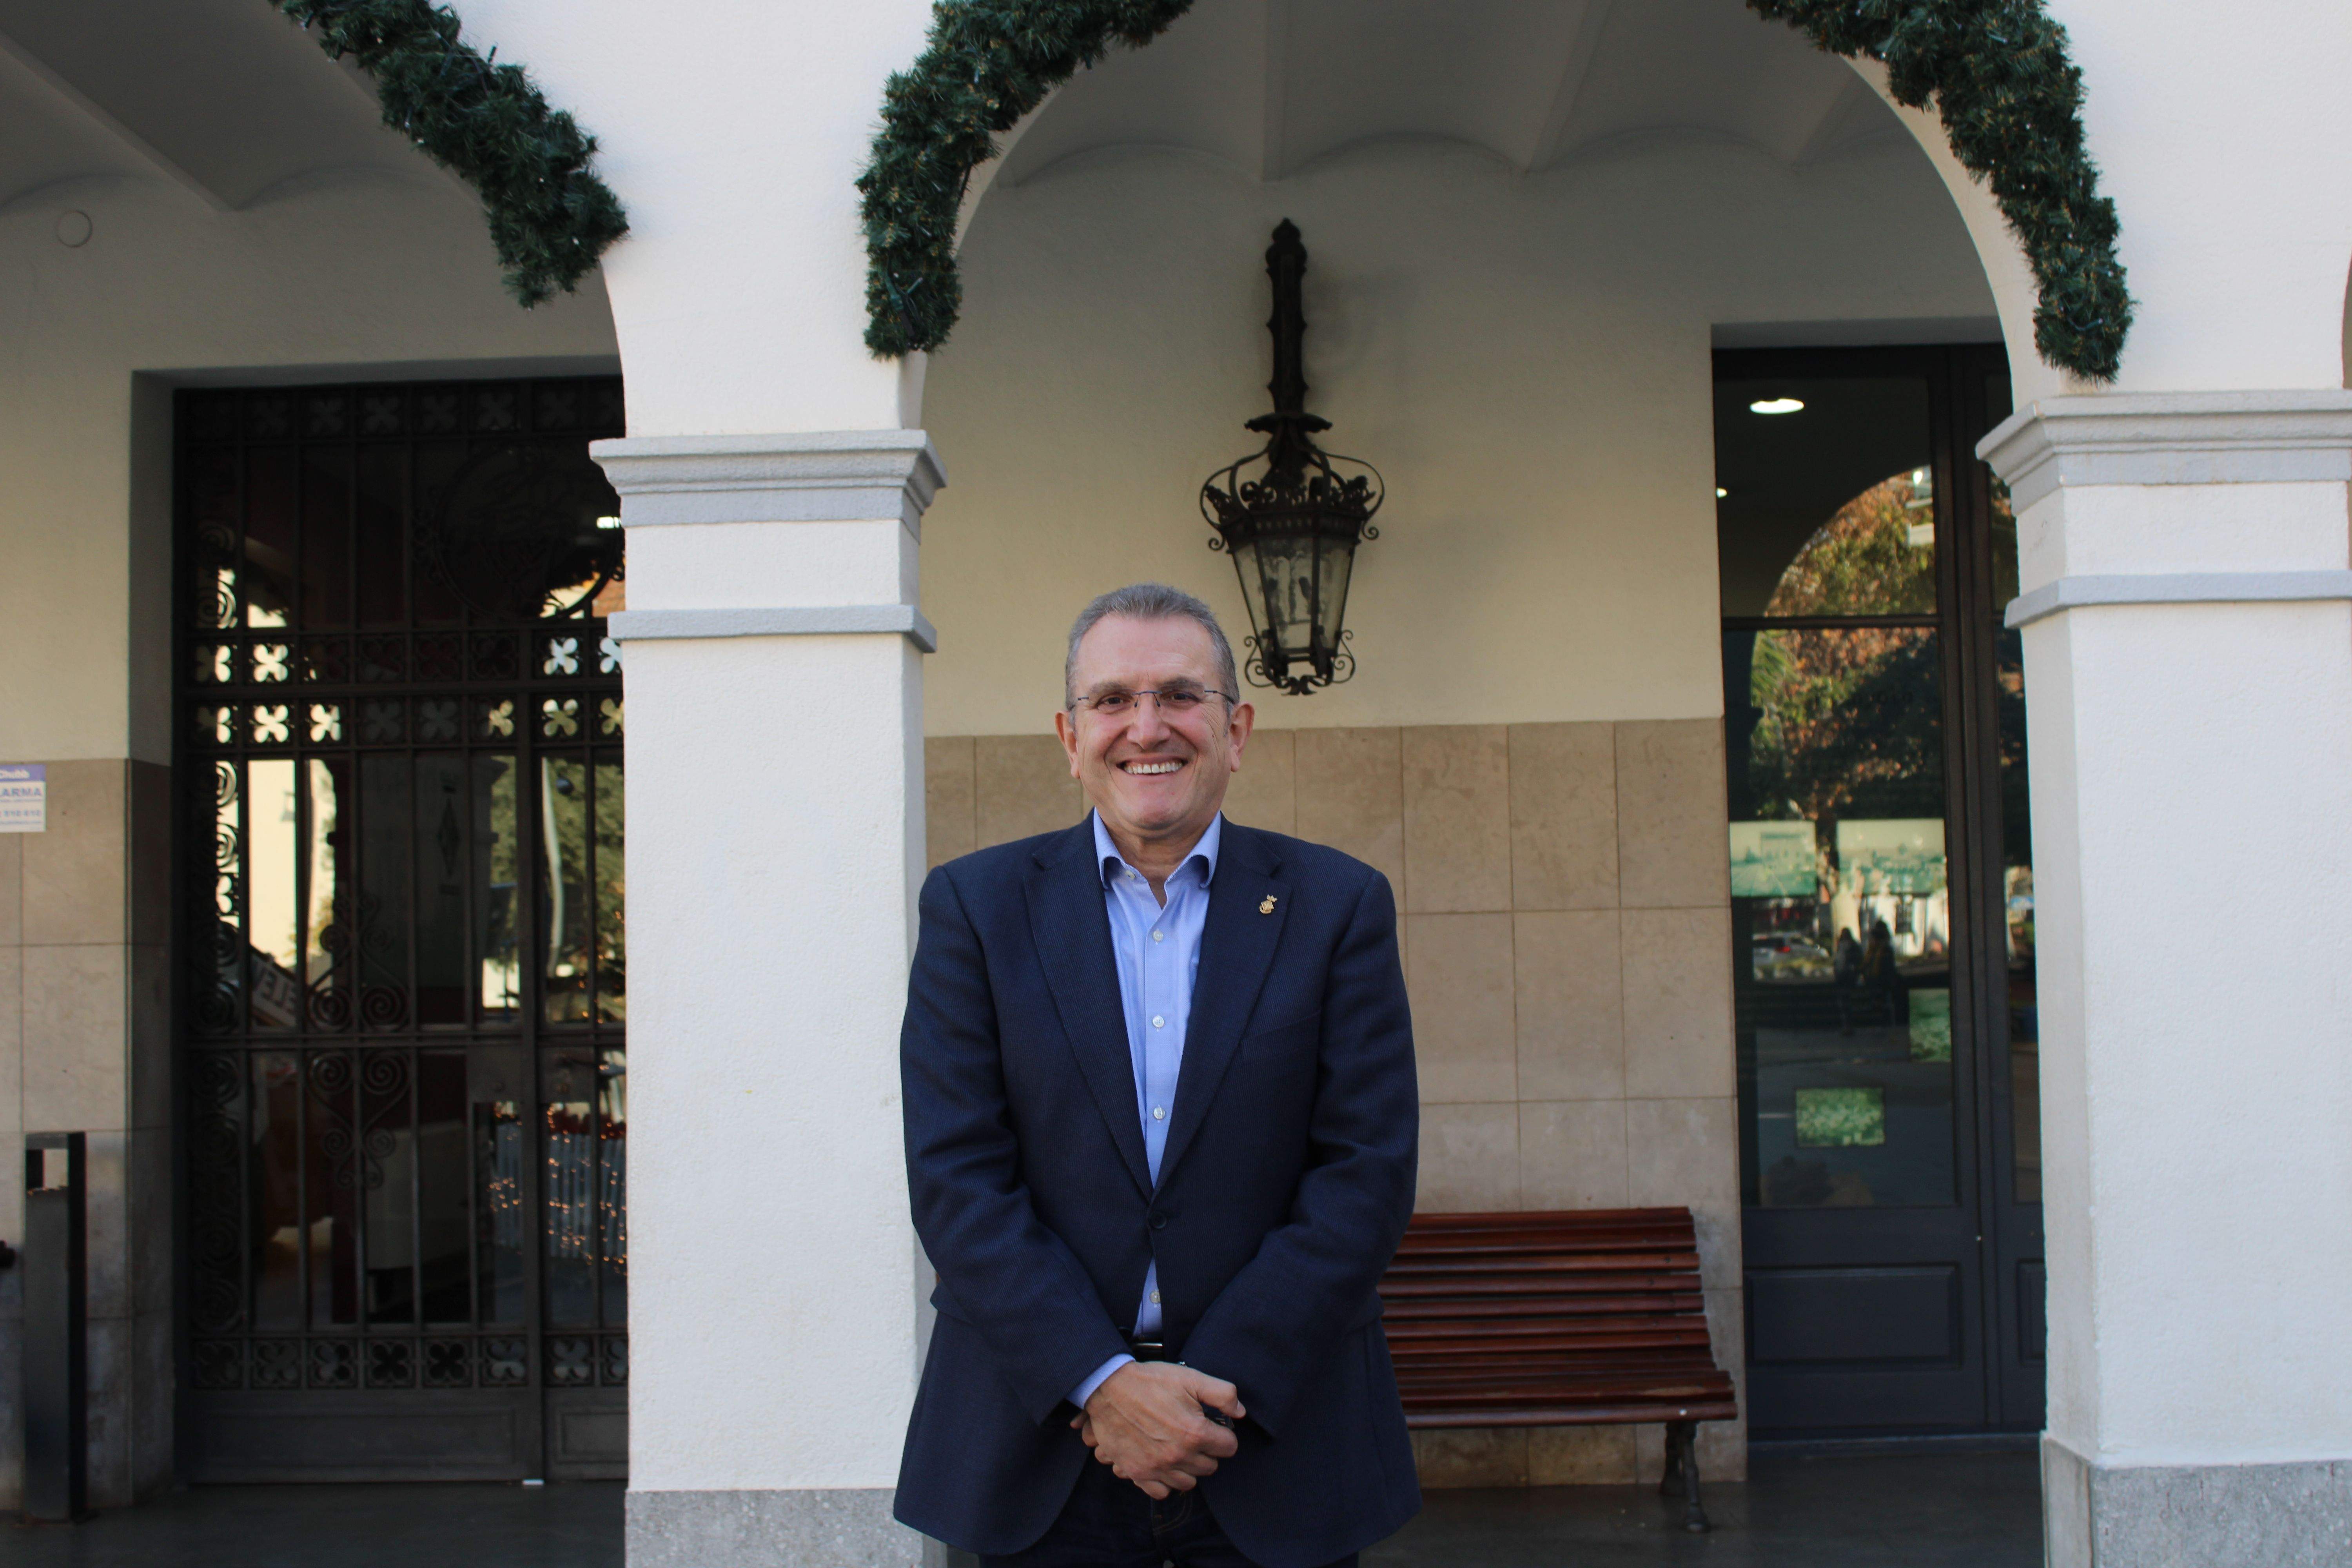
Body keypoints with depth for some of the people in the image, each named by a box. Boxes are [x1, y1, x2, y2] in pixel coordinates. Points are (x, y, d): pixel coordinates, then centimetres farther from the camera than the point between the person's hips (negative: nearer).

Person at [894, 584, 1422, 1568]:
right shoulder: (974, 905, 2)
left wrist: (1219, 1385, -12)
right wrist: (1101, 1383, -14)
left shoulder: (1339, 905, 1)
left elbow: (1368, 1172, -5)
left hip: (1276, 1437, 0)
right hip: (1041, 1437, 0)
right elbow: (956, 1177, -5)